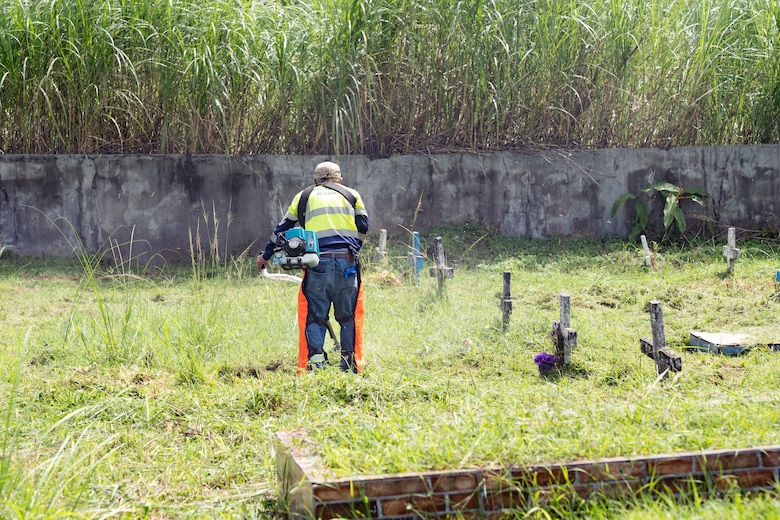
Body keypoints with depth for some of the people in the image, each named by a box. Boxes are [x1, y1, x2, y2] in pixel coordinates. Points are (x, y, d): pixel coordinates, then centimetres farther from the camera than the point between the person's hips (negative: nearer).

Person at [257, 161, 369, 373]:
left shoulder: (304, 196, 19)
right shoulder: (351, 194, 19)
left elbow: (283, 228, 23)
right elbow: (363, 225, 12)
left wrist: (266, 255, 33)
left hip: (318, 262, 0)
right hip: (347, 261, 1)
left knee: (315, 315, 4)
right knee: (348, 315, 9)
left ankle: (315, 360, -8)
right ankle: (349, 362, 6)